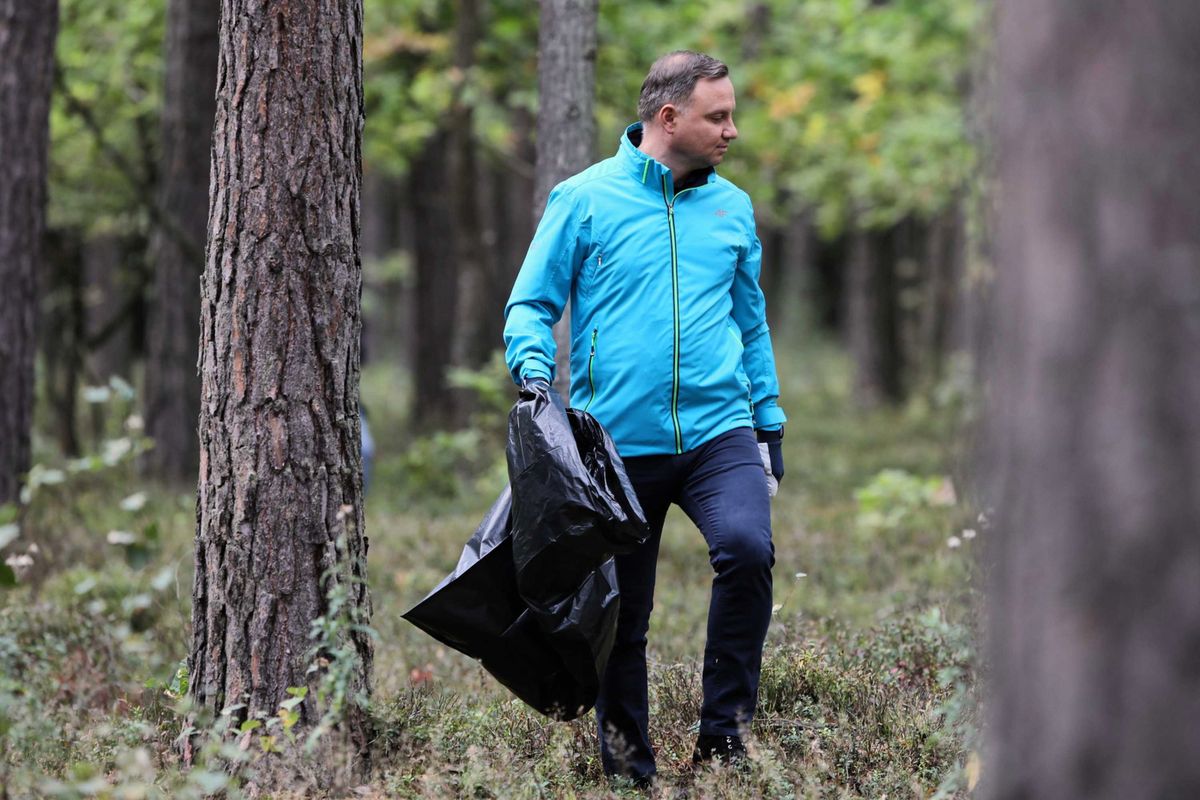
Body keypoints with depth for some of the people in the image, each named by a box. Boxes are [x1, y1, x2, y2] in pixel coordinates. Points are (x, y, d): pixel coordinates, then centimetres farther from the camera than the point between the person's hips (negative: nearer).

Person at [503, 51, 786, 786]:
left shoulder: (732, 208, 13)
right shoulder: (585, 200, 1)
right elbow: (531, 304, 3)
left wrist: (772, 424, 20)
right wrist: (534, 367, -17)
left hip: (719, 430, 2)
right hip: (620, 442, -2)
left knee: (747, 547, -26)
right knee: (621, 618, 4)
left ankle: (723, 730, -13)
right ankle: (631, 770, 20)